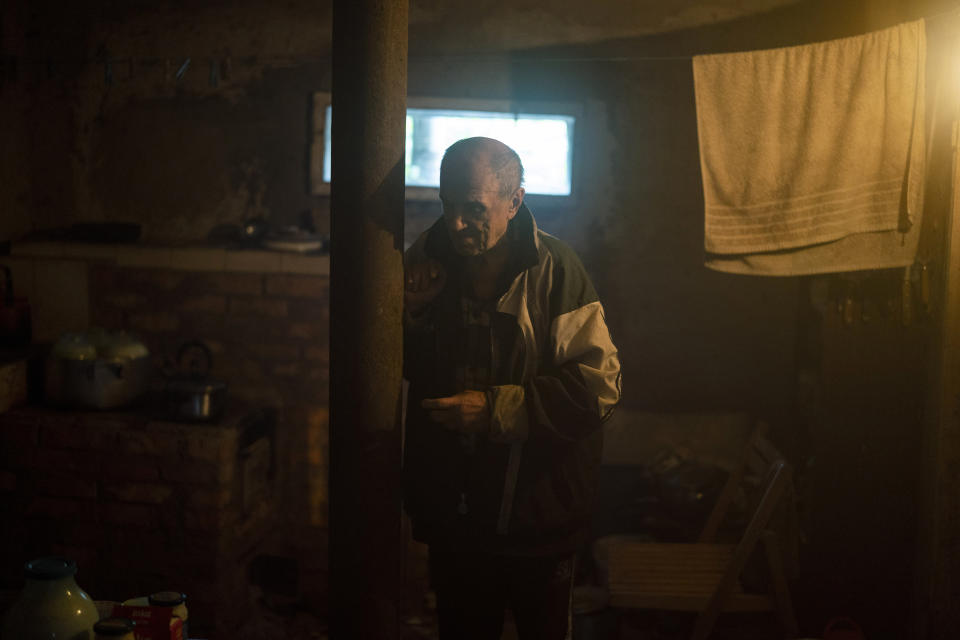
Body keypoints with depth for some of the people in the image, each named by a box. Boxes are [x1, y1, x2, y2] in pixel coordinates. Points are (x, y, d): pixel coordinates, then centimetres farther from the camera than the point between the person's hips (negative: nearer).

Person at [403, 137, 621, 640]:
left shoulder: (554, 269, -14)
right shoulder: (426, 259, 0)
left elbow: (600, 385, -20)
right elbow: (400, 369, 10)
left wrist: (496, 409, -24)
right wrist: (407, 313, -10)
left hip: (538, 520, -4)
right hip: (452, 516, 4)